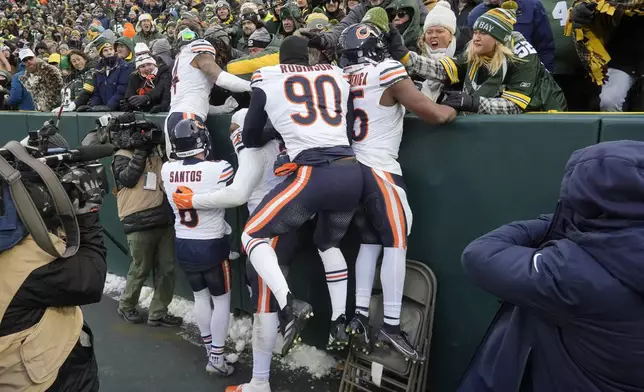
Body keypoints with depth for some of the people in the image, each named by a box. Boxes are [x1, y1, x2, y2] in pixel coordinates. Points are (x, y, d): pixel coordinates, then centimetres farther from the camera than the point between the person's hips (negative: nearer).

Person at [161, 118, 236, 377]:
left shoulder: (166, 170, -6)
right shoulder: (219, 169, -21)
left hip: (183, 245, 5)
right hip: (212, 246, -5)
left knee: (200, 296, 21)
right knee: (222, 300, 11)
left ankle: (211, 350, 34)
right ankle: (217, 359, 15)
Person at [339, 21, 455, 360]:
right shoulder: (388, 72, -7)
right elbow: (433, 115, -7)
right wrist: (456, 108, 12)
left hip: (352, 167, 7)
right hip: (379, 169, -7)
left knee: (370, 241, 12)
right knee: (396, 243, -3)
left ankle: (359, 316, 12)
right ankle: (391, 326, -2)